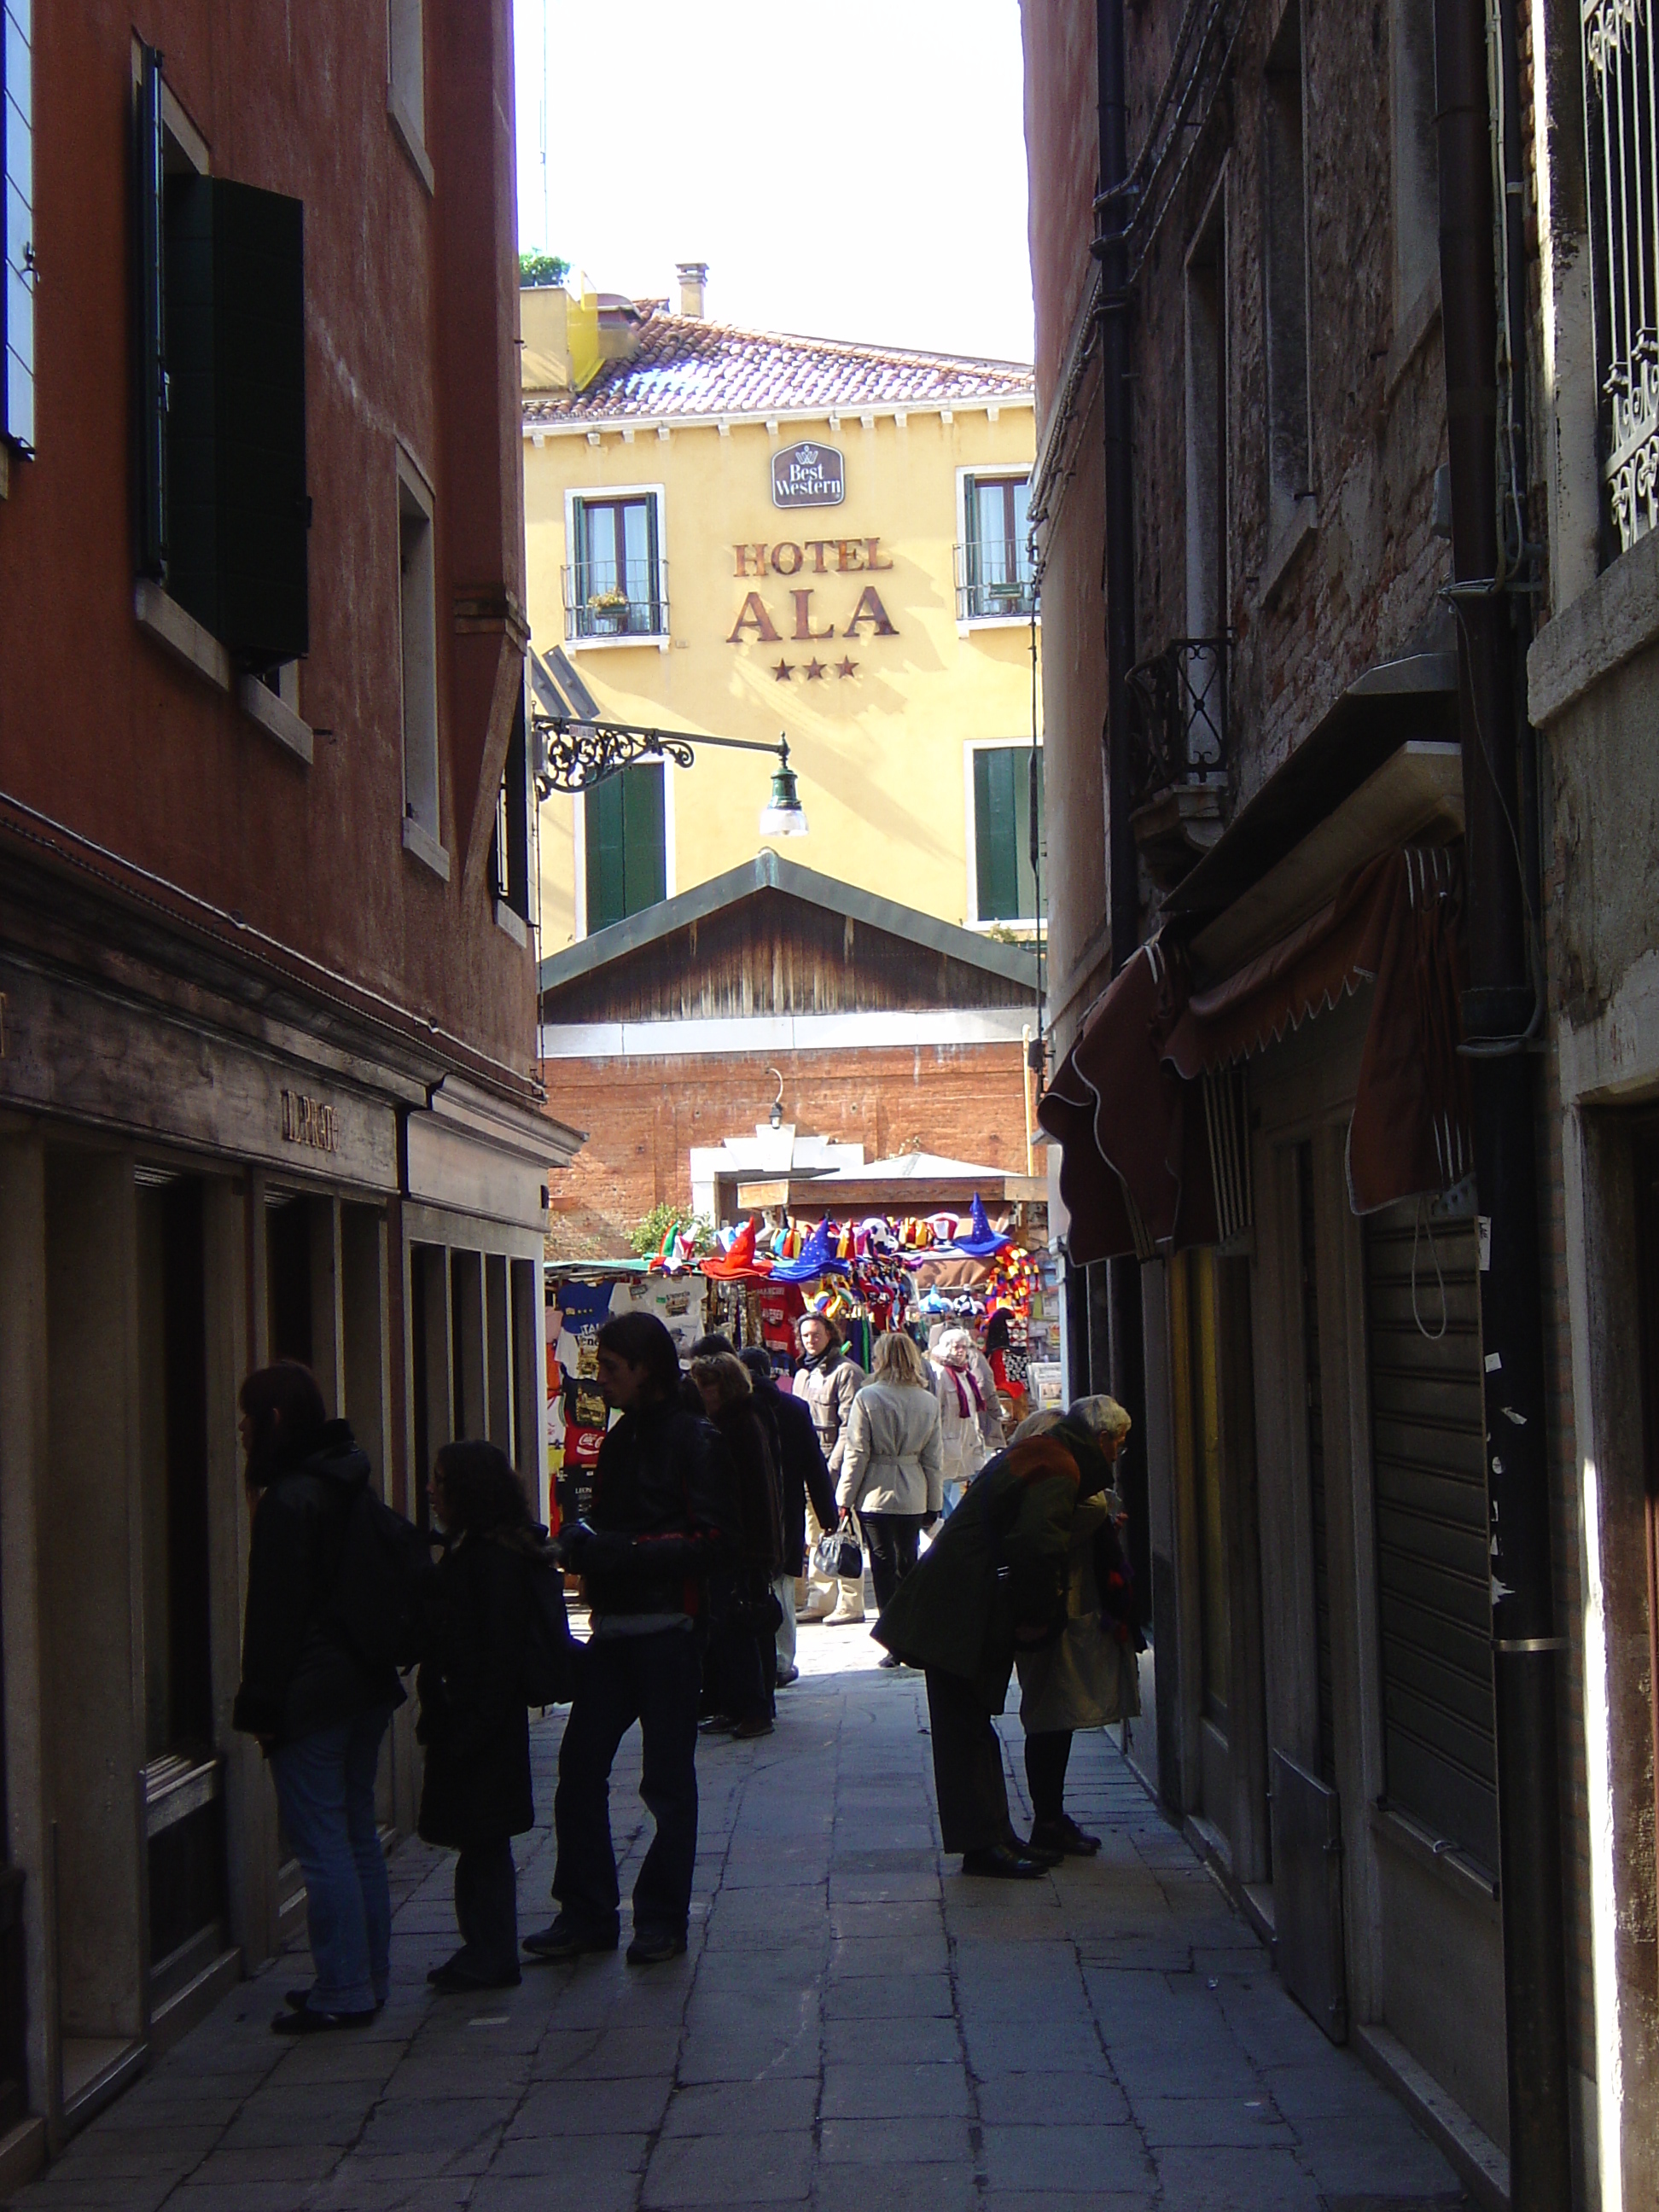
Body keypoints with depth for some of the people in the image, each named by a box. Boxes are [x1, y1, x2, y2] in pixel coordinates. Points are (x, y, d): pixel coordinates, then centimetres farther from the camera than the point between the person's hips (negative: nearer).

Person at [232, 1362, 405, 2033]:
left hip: (311, 1695, -9)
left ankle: (342, 1992, -3)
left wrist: (259, 1703, -12)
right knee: (358, 1835, 14)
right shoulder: (348, 1486, 13)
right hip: (366, 1686, 9)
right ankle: (369, 1977, 20)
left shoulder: (289, 1500, -15)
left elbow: (275, 1613, -16)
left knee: (323, 1844, -5)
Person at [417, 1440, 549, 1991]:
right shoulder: (463, 1551, 13)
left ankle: (490, 1957, 4)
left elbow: (498, 1654, -20)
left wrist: (469, 1727, -21)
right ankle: (485, 1951, 20)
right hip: (464, 1720, 9)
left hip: (482, 1721, -9)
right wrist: (437, 1717, 14)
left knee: (482, 1838, -3)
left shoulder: (494, 1558, -17)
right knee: (478, 1841, 13)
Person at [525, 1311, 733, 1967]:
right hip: (613, 1630, 7)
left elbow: (708, 1542, -15)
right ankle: (586, 1913, 13)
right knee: (579, 1766, 4)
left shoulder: (694, 1441, -8)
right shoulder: (620, 1440, 16)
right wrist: (582, 1541, 1)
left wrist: (620, 1550, -21)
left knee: (667, 1778, 2)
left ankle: (663, 1918, 12)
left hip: (668, 1630, -7)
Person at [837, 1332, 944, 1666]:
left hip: (875, 1496, -4)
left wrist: (845, 1497, -1)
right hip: (913, 1497, 4)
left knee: (883, 1566, 1)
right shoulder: (929, 1401, 2)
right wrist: (934, 1504, 14)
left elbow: (857, 1453, -9)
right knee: (907, 1564, 14)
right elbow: (933, 1459, 7)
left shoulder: (867, 1397, -10)